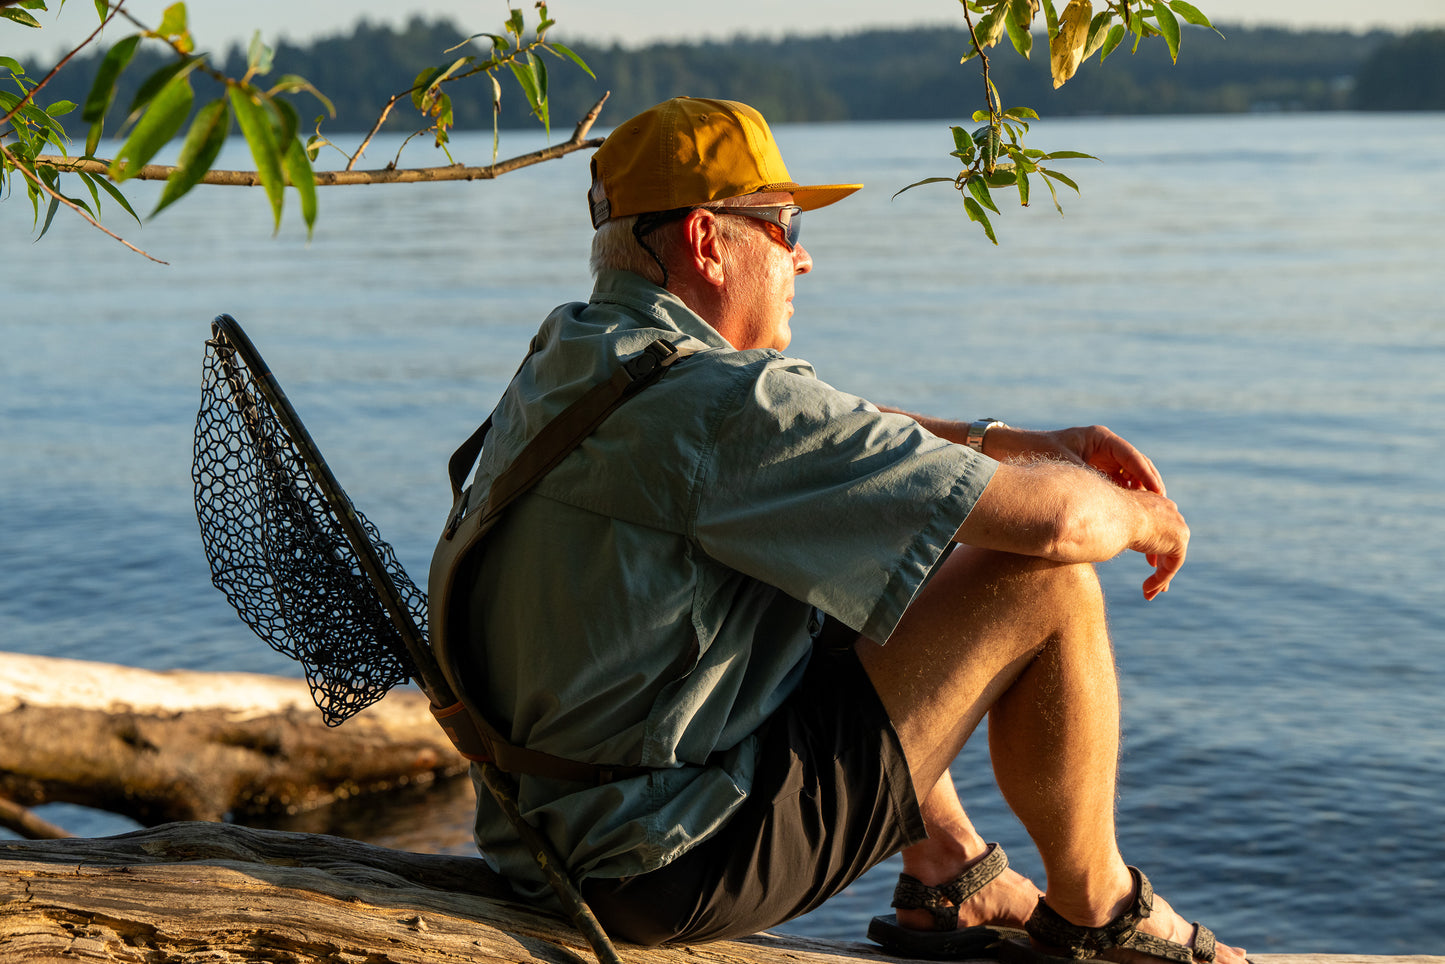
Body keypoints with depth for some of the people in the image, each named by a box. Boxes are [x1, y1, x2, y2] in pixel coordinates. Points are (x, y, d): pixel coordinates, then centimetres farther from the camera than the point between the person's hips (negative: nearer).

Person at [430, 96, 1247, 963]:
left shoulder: (569, 363, 9)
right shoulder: (719, 403, -22)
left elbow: (838, 442, 21)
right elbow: (1056, 518, -19)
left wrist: (1027, 443, 11)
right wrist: (1143, 517, 4)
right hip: (670, 875, -10)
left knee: (867, 574, 26)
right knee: (1048, 583, -6)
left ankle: (953, 879, 26)